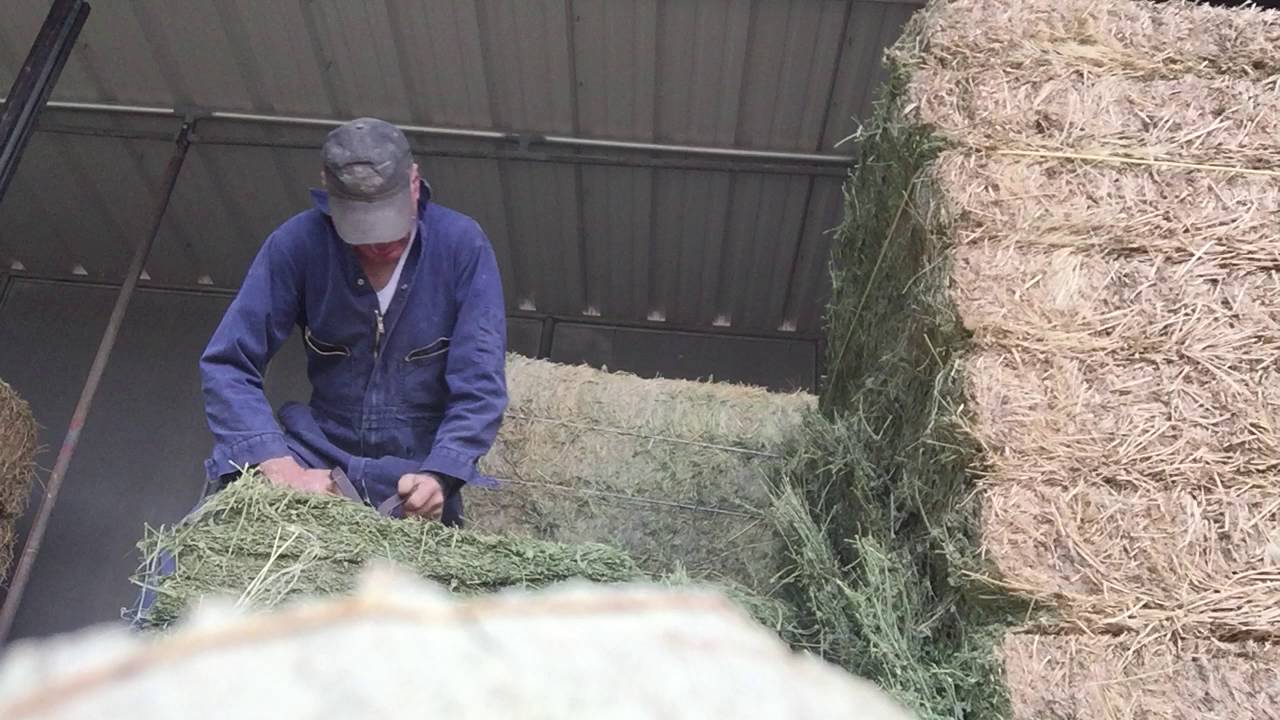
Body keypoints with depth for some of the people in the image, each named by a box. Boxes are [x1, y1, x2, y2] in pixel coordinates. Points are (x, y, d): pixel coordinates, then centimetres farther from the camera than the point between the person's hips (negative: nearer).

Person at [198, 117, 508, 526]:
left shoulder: (462, 246, -13)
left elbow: (480, 385, -14)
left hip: (422, 467, 0)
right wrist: (281, 468, -25)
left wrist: (438, 476, -28)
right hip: (320, 454, 1)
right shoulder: (297, 243, -10)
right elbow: (227, 364, -11)